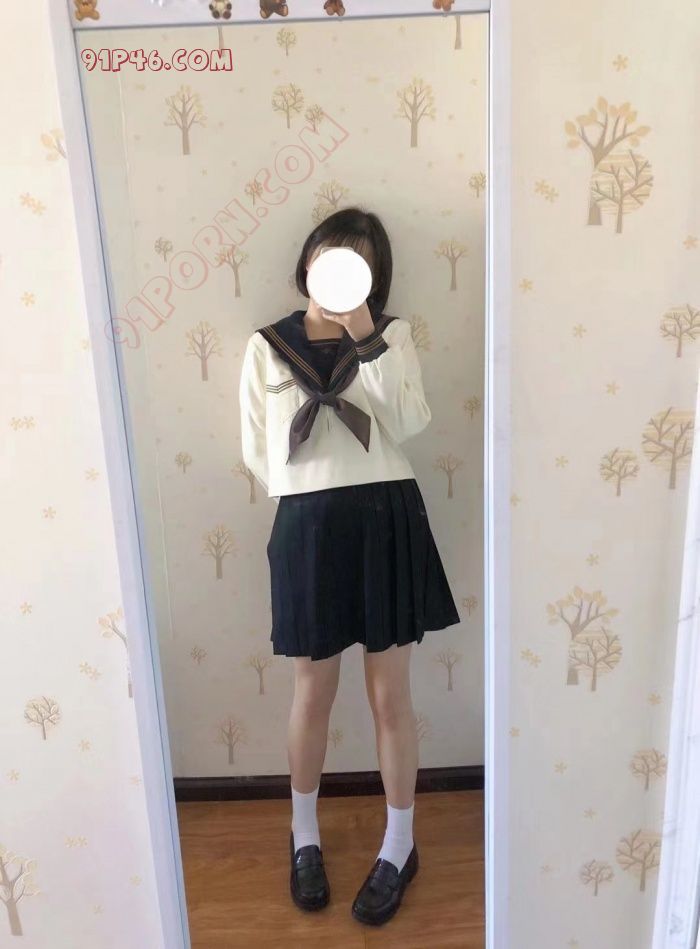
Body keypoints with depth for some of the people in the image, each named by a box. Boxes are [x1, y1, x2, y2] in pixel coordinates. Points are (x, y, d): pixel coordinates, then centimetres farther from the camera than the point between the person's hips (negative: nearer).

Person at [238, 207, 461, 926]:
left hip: (387, 522, 0)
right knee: (313, 694, 14)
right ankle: (304, 837, 40)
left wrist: (369, 338, -14)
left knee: (390, 696, 10)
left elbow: (409, 424, -10)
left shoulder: (393, 336, 5)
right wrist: (313, 495, 1)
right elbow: (257, 452, 7)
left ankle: (399, 848, 34)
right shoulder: (266, 347, 6)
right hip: (308, 529, 1)